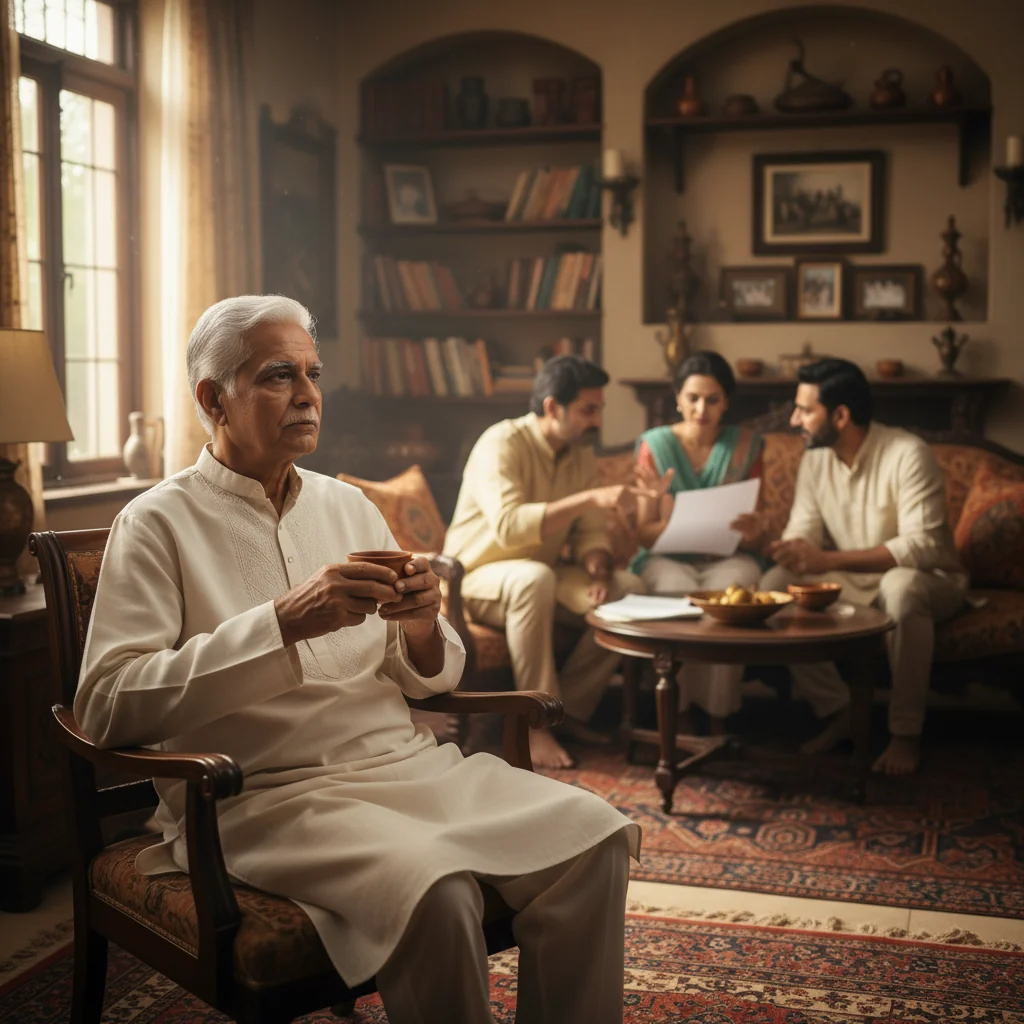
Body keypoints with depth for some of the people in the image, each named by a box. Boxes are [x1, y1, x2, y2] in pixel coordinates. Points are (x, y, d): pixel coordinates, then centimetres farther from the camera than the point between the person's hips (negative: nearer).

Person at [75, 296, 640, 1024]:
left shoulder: (349, 506, 16)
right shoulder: (158, 523, -1)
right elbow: (106, 705, -14)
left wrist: (422, 630, -7)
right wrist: (282, 624, -22)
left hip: (403, 760, 6)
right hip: (265, 793, -6)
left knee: (595, 836, -14)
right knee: (436, 888, -32)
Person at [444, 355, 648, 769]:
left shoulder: (582, 454, 3)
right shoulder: (502, 443, -21)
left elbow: (589, 531, 3)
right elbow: (507, 525, -36)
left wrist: (598, 572, -19)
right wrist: (589, 498, -40)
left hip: (542, 574, 7)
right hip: (478, 577, -7)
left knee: (628, 589, -14)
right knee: (534, 578, -38)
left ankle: (569, 708, -6)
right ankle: (535, 725, -29)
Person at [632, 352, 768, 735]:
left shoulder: (745, 446, 5)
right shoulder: (655, 445, 2)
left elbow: (755, 539, 5)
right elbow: (644, 532, 0)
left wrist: (752, 533, -20)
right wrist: (670, 522, -23)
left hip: (728, 558, 1)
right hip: (667, 558, 0)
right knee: (680, 593, -35)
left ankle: (719, 719, -23)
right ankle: (680, 715, -23)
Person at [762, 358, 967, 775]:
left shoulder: (907, 454, -22)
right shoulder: (815, 459, -2)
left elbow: (921, 546, -30)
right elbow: (803, 532, -3)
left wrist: (829, 561, -37)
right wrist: (789, 549, -30)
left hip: (927, 580, -6)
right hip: (855, 582, 6)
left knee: (900, 587, -40)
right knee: (775, 585, -17)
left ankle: (905, 732, -24)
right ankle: (837, 710, -6)